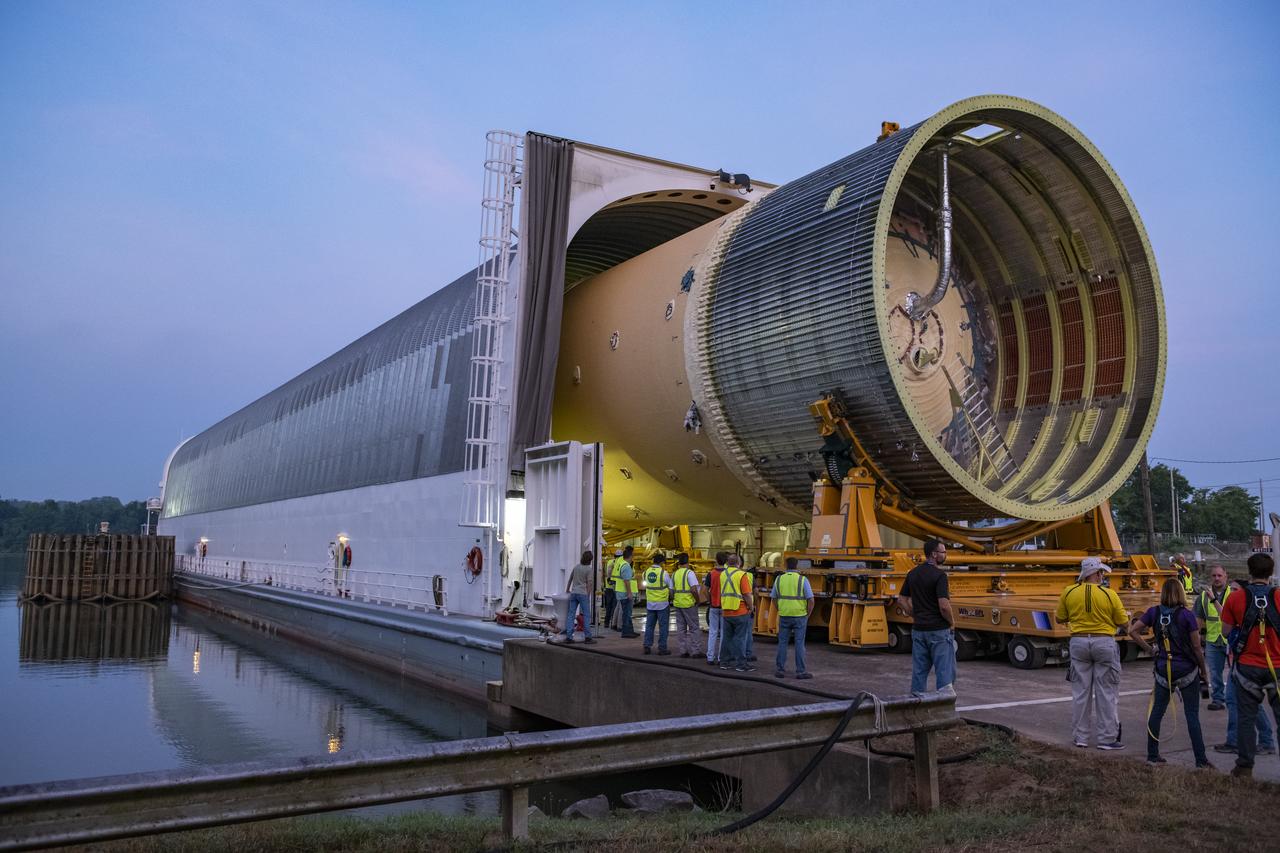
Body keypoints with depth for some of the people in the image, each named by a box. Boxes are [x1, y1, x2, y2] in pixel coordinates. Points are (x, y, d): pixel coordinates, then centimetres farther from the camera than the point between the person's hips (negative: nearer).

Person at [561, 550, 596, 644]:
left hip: (573, 593, 6)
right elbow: (589, 584, -9)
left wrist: (567, 589, 33)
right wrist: (588, 597, -4)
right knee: (586, 615, 0)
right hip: (583, 594, -6)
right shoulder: (589, 570, -7)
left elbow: (570, 579, 20)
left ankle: (568, 637, 3)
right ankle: (587, 637, 0)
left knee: (571, 615, 4)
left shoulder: (576, 567, 11)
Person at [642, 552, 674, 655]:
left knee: (649, 625, 12)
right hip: (662, 603, -4)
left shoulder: (646, 572, 0)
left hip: (650, 603, 5)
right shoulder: (663, 573, -14)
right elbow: (670, 588, -6)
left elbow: (646, 586, 8)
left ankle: (647, 647, 12)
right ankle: (662, 648, 6)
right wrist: (671, 598, 10)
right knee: (663, 626, 4)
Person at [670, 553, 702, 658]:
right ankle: (694, 651, -1)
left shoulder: (674, 574, 10)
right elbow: (694, 589, -19)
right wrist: (697, 600, -6)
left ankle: (683, 651, 12)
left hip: (677, 603, 6)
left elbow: (672, 591, 13)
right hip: (689, 603, -6)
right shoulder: (689, 573, -10)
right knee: (694, 628, 1)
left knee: (681, 628, 11)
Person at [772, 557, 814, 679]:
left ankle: (781, 669, 10)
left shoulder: (779, 579, 0)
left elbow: (774, 599, 7)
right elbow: (811, 600, -10)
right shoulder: (803, 580, -9)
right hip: (799, 616, -2)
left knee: (782, 643, 10)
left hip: (784, 616, 2)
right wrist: (807, 616, 2)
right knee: (799, 644, 2)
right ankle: (800, 671, 3)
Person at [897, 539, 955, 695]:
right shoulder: (939, 575, -15)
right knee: (945, 672, 1)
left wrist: (916, 617, 13)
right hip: (939, 630, -7)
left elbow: (902, 601, 11)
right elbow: (944, 606, -23)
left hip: (918, 629, 7)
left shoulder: (912, 574, 7)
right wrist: (952, 622, -6)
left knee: (919, 671, 12)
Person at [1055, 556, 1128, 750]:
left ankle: (1081, 737, 15)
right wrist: (1127, 615, 22)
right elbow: (1123, 623, 0)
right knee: (1106, 692, 6)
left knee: (1080, 691, 10)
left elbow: (1060, 619, 6)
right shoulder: (1109, 595, -9)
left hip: (1079, 642, 3)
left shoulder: (1069, 592, -3)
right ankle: (1107, 738, 9)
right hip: (1104, 642, -2)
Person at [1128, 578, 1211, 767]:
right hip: (1187, 671, -3)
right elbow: (1196, 647, -8)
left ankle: (1152, 756, 15)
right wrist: (1204, 670, 4)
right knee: (1192, 715, 4)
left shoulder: (1154, 612, -2)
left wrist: (1148, 649, 5)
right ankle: (1201, 761, 7)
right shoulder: (1187, 615, -11)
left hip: (1163, 670, 3)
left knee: (1156, 712, 10)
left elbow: (1133, 631, -4)